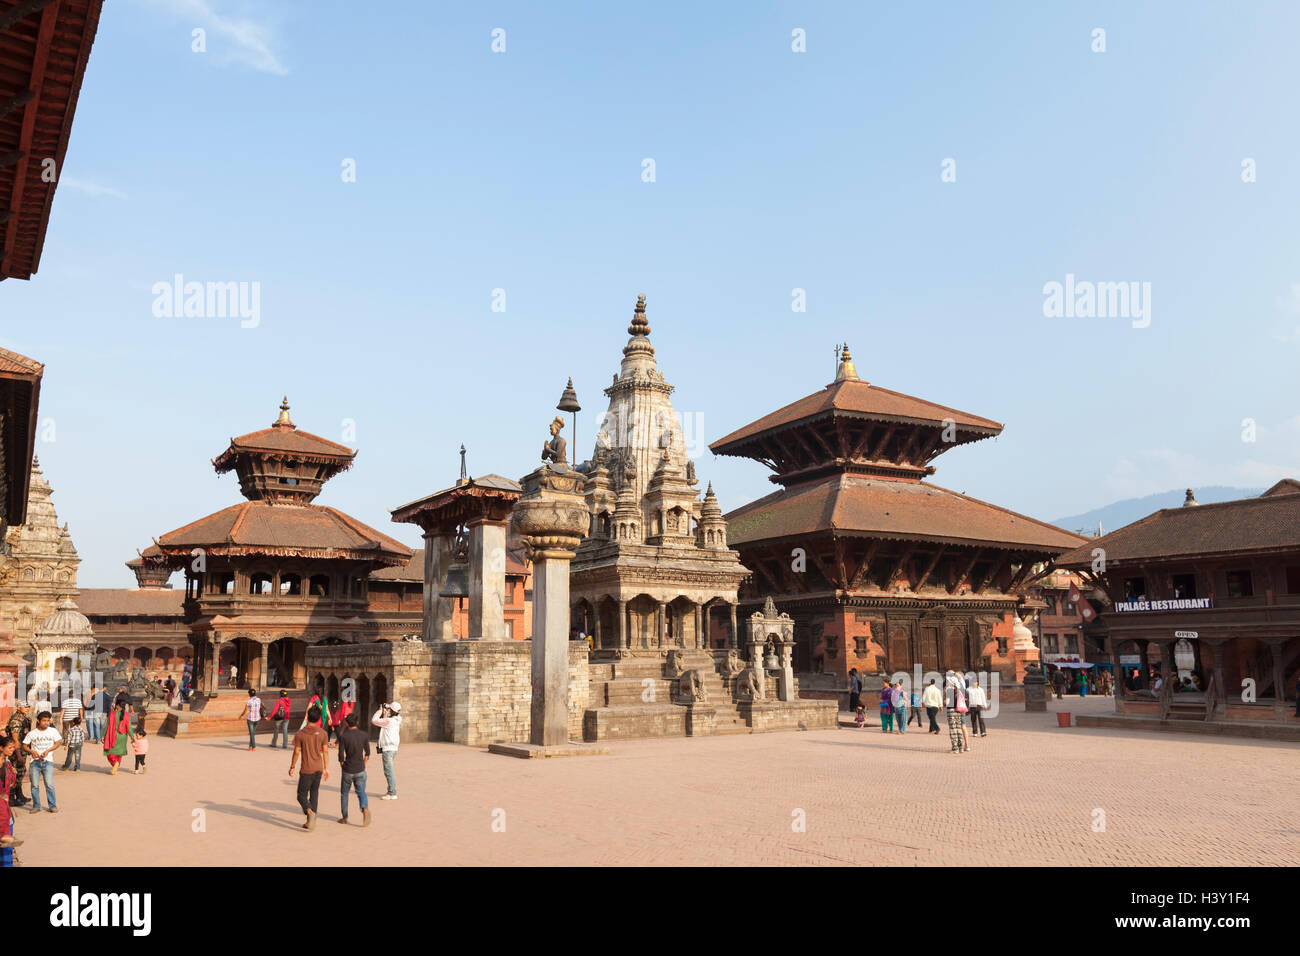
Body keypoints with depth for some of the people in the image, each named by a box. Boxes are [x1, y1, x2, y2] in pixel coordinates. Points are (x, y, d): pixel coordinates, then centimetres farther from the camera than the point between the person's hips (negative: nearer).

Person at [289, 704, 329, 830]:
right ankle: (311, 822, 16)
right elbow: (325, 752, 2)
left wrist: (292, 767, 6)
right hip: (319, 769, 4)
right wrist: (326, 769, 9)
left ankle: (309, 811, -24)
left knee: (302, 795, 5)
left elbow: (296, 752, -7)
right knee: (314, 794, 14)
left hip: (307, 770, -4)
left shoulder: (299, 734, -10)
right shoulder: (322, 733, -1)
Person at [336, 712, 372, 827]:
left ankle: (344, 817, 24)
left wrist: (343, 766, 7)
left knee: (344, 793, 18)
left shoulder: (343, 736, -10)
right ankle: (365, 809, -18)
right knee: (361, 792, 10)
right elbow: (367, 754, 5)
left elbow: (341, 756, -11)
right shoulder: (364, 735, -2)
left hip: (347, 771, -1)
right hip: (360, 770, 1)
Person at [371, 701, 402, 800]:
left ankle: (392, 793, -6)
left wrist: (380, 710, -1)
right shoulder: (397, 721, 8)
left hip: (388, 749, -9)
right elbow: (383, 721, 23)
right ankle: (393, 791, 21)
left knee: (388, 771, -6)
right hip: (394, 748, 9)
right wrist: (384, 711, 14)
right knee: (391, 771, 17)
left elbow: (374, 720, -11)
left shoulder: (388, 721, -18)